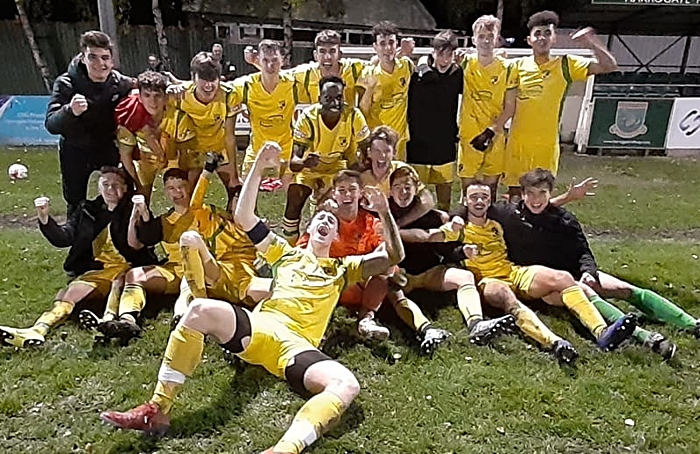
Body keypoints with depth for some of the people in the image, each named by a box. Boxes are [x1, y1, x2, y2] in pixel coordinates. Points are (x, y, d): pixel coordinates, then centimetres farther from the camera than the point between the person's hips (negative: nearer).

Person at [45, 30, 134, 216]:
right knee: (76, 204, 9)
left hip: (108, 148, 2)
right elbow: (51, 125, -29)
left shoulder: (122, 84, -14)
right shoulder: (66, 84, -20)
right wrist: (70, 111, -50)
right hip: (75, 151, -1)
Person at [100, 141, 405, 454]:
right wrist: (259, 167, 8)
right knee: (201, 310, -28)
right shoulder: (287, 253, 24)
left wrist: (385, 214, 2)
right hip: (257, 329, 1)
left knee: (347, 385, -30)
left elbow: (392, 257, 16)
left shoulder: (342, 269, 24)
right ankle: (157, 411, -19)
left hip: (298, 346, 0)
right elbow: (243, 216, 16)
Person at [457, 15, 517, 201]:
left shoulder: (507, 68, -2)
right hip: (468, 135, 0)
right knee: (467, 183, 5)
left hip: (495, 136, 0)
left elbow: (510, 107, -3)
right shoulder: (465, 64, 0)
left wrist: (491, 131, -13)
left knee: (491, 184, 8)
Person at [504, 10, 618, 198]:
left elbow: (609, 65, -4)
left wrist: (591, 43, -16)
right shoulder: (518, 65, 6)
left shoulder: (565, 65, 0)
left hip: (546, 144, -2)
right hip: (517, 142, 2)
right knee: (515, 192, 10)